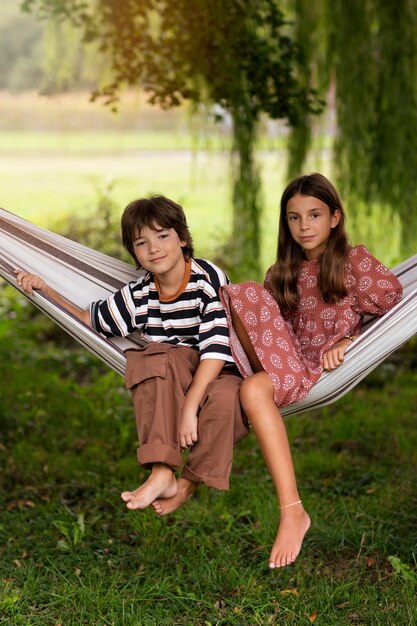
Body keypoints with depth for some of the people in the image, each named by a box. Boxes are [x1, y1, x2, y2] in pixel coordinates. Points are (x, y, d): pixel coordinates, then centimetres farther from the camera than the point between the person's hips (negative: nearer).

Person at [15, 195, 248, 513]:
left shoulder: (209, 278, -14)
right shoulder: (140, 295, 3)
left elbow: (216, 346, -23)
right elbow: (91, 319, 19)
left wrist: (189, 406, -32)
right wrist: (45, 289, 7)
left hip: (221, 374, -4)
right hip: (170, 384, 4)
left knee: (224, 397, -40)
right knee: (155, 357, -31)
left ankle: (189, 483, -15)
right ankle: (162, 474, -36)